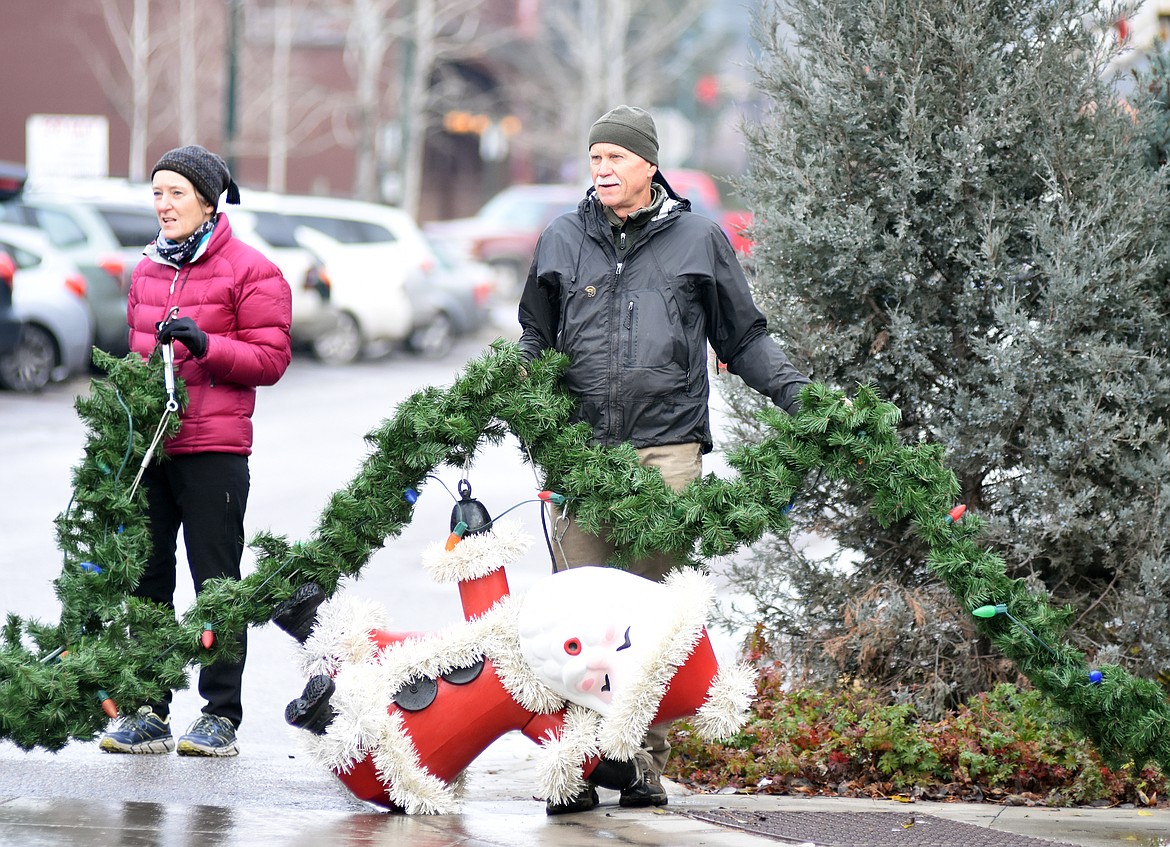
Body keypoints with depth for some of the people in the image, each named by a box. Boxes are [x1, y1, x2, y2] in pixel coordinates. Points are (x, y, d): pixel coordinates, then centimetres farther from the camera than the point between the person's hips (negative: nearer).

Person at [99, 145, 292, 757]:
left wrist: (205, 345, -19)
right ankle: (148, 713, 11)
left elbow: (270, 359, -7)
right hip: (147, 444, 6)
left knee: (216, 583, -1)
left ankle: (221, 716, 5)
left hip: (214, 448, -6)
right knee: (144, 579, 5)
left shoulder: (250, 271, -3)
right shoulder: (147, 270, 16)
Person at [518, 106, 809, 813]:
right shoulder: (563, 240, 16)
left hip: (668, 449, -1)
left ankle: (647, 762, 3)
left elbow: (744, 338, 17)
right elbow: (536, 341, 24)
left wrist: (798, 395, 4)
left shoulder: (700, 239, 11)